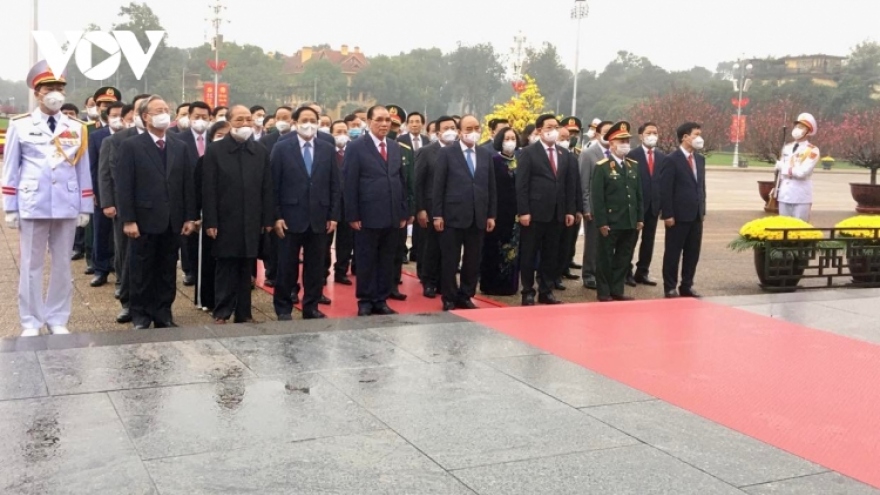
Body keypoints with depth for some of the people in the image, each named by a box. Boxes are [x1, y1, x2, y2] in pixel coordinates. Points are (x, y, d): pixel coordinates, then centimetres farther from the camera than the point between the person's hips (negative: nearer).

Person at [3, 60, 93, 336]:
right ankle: (30, 322, 13)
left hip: (67, 206, 2)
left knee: (62, 264, 8)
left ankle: (58, 319, 19)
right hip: (32, 206, -2)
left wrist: (85, 208, 6)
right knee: (31, 265, 4)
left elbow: (83, 170, 9)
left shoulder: (77, 129, 7)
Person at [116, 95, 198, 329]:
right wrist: (128, 220, -14)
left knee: (167, 272, 10)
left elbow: (187, 184, 10)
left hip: (172, 222, 4)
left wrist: (189, 217, 4)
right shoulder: (131, 146, -3)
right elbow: (124, 187, -8)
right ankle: (141, 316, 16)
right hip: (145, 221, -4)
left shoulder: (179, 147, 12)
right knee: (141, 273, 6)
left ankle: (163, 314, 19)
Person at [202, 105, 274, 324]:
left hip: (251, 222, 3)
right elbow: (208, 190, -5)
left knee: (246, 270, 9)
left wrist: (268, 220, 2)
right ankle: (222, 312, 12)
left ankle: (243, 312, 17)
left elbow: (267, 189, 7)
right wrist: (210, 222, -10)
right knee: (225, 269, 4)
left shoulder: (261, 152, 8)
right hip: (225, 222, -3)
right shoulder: (214, 151, -1)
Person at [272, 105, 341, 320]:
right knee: (287, 267, 5)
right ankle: (283, 308, 16)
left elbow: (335, 185, 8)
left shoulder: (328, 150, 8)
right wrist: (276, 216, -8)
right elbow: (274, 185, -2)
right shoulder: (282, 148, 0)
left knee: (316, 267, 8)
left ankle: (311, 307, 19)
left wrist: (333, 215, 1)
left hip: (319, 218, 3)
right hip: (290, 217, -2)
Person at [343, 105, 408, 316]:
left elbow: (402, 180, 14)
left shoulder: (395, 147, 13)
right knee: (366, 261, 4)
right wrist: (353, 215, -12)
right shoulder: (356, 147, -4)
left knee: (387, 261, 9)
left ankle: (381, 301, 19)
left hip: (393, 216, 5)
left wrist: (404, 212, 8)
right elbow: (350, 184, -7)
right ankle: (365, 302, 14)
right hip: (368, 216, -5)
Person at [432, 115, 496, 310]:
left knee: (473, 261, 8)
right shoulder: (446, 153, -1)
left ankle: (466, 296, 20)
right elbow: (439, 186, -3)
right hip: (453, 216, -4)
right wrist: (438, 215, -8)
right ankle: (449, 299, 14)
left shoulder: (486, 154, 11)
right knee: (450, 261, 4)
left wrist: (491, 215, 7)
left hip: (478, 217, 4)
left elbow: (491, 186, 12)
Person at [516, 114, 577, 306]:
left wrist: (570, 210, 6)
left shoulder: (564, 153, 13)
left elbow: (569, 184, 13)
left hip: (557, 213, 5)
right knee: (529, 254, 2)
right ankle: (528, 293, 10)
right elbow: (521, 184, -8)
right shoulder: (529, 152, -3)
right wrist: (523, 211, -15)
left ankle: (546, 292, 17)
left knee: (551, 254, 9)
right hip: (535, 212, -5)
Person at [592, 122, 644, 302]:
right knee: (605, 259, 4)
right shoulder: (602, 167, -6)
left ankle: (617, 291, 20)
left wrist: (640, 218, 8)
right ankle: (604, 293, 12)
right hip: (610, 223, -6)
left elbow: (638, 194, 14)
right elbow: (597, 197, -11)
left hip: (630, 223, 6)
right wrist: (601, 222, -15)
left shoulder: (634, 165, 13)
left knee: (624, 259, 10)